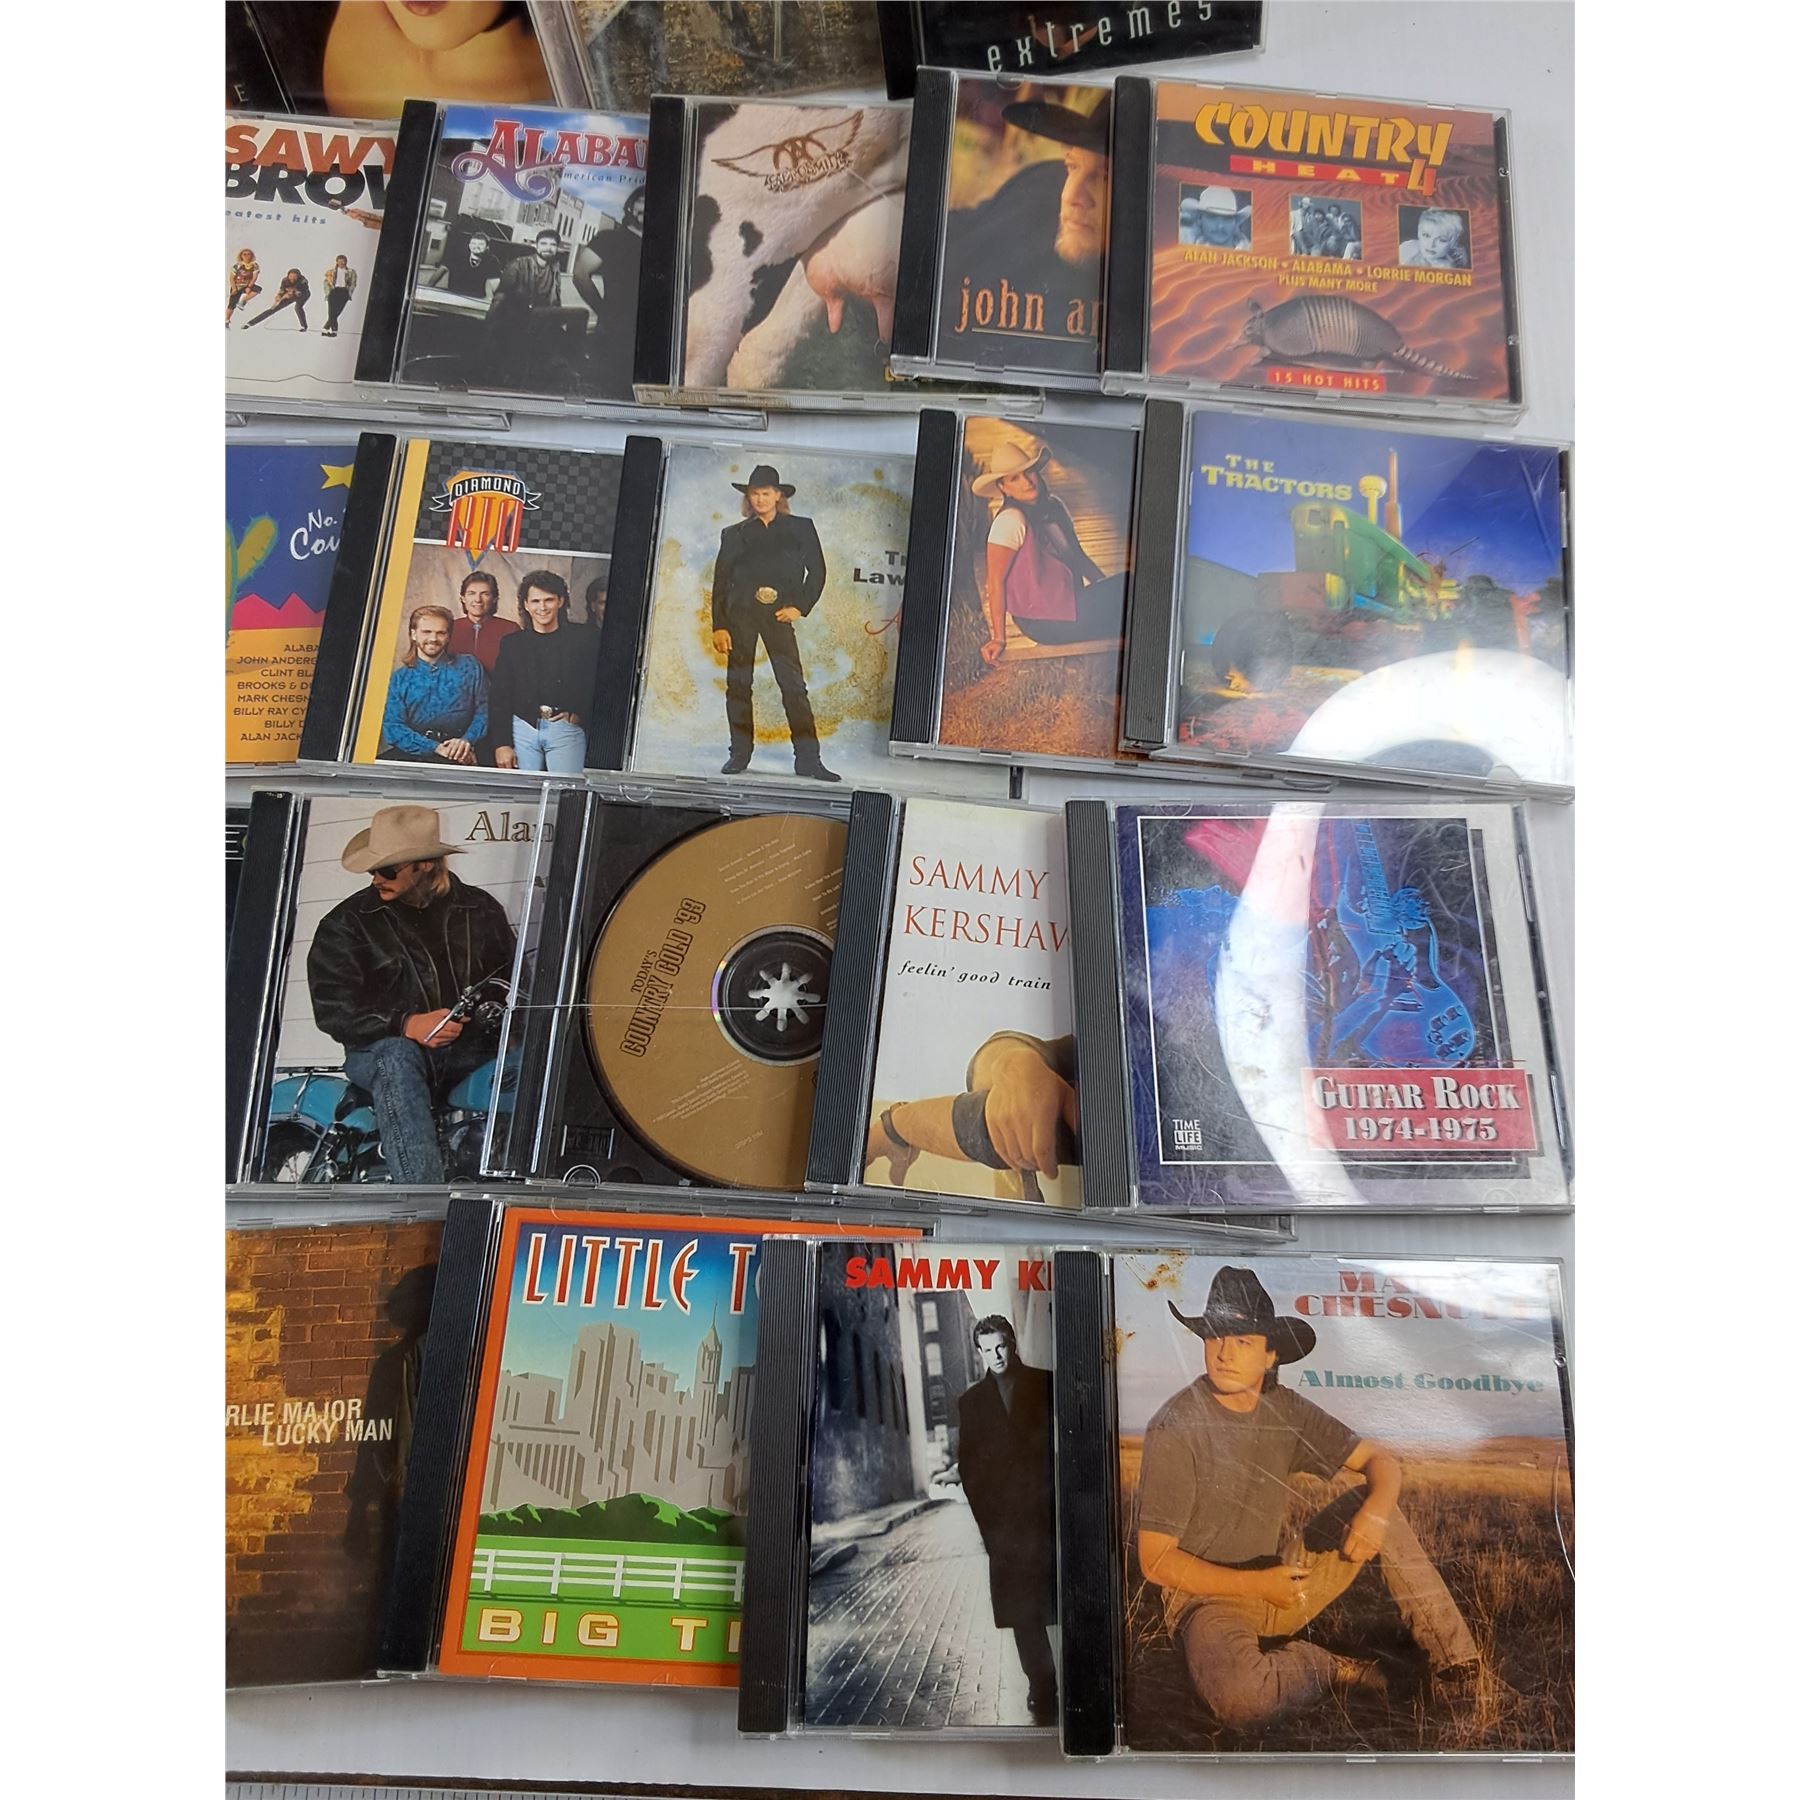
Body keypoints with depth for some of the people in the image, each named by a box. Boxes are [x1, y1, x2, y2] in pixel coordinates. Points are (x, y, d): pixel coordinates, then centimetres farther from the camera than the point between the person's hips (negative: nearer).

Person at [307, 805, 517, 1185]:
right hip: (382, 1051, -2)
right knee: (397, 1056, -38)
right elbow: (332, 1009, -4)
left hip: (470, 1053, 2)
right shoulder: (346, 923, 6)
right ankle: (422, 1195, -47)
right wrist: (406, 1025, -21)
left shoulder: (481, 911, 13)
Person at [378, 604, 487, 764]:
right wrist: (436, 748, -12)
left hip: (458, 757, -1)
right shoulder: (399, 679, 16)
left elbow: (483, 712, 9)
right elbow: (392, 727, 3)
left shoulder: (469, 668, 16)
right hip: (413, 751, 2)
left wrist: (467, 740, -13)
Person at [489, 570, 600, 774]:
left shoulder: (586, 638, 4)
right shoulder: (512, 644, 10)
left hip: (566, 729, -2)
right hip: (523, 728, 2)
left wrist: (580, 713, -6)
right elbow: (501, 699, 8)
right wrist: (501, 744, 1)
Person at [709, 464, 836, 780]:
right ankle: (739, 754, 9)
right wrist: (719, 626, 1)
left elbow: (817, 571, 10)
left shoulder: (800, 528, 13)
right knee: (738, 684, 0)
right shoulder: (734, 534, 15)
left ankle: (807, 758, -9)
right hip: (740, 611, 2)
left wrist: (801, 607, -3)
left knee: (793, 684, -9)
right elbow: (721, 581, 10)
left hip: (778, 612, -1)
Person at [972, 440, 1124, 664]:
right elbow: (995, 582, -17)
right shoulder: (1009, 521, -15)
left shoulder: (1054, 506, 10)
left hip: (1070, 603, 8)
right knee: (1127, 587, -12)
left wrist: (1108, 586, 9)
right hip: (1044, 621, -8)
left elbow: (1078, 556, 20)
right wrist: (998, 639, -21)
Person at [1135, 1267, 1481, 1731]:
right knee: (1241, 1698, -38)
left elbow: (1381, 1461, 5)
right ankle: (1330, 1668, -8)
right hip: (1209, 1597, -6)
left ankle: (1456, 1661, 3)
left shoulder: (1284, 1409, -2)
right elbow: (1156, 1561, -16)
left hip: (1282, 1582, 6)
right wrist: (1257, 1584, -21)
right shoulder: (1175, 1428, -19)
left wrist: (1375, 1511, -17)